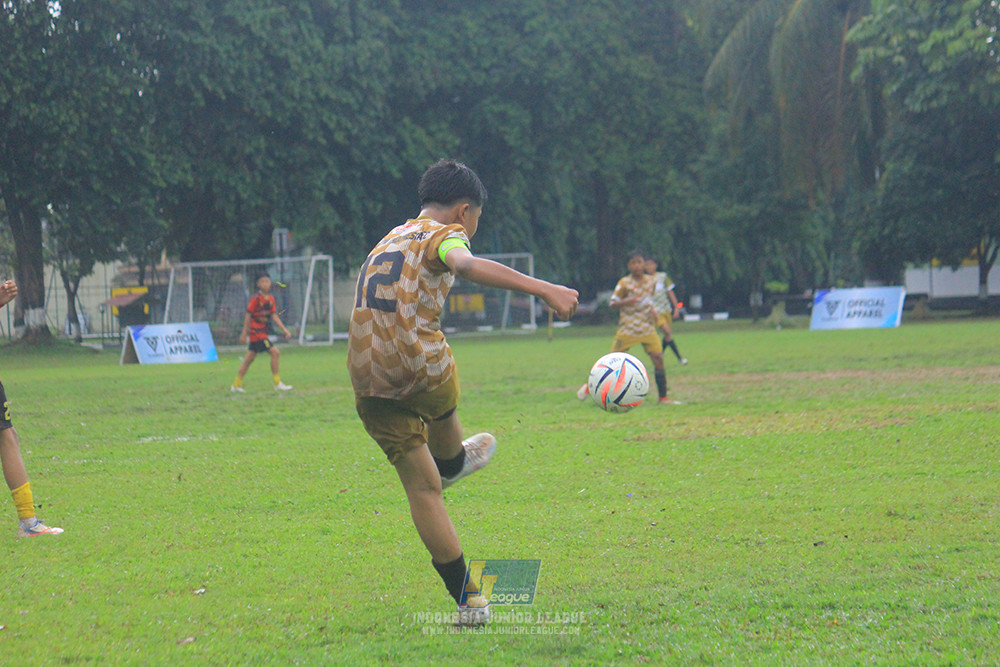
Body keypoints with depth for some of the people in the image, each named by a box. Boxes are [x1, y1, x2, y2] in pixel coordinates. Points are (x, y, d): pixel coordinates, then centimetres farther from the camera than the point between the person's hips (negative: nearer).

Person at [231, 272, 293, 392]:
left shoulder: (270, 298, 8)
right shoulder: (256, 299, -13)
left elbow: (274, 316, 8)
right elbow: (248, 315, -10)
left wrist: (284, 329, -1)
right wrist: (244, 332, -9)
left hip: (263, 331, 8)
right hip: (256, 331, -8)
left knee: (249, 358, 13)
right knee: (274, 352, -14)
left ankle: (236, 384, 21)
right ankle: (277, 383, -9)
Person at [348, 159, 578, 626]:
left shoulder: (388, 241, 25)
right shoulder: (443, 233, 0)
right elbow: (466, 265, -24)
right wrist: (543, 289, -34)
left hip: (370, 383, 7)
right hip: (423, 370, -7)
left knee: (422, 487, 11)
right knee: (443, 408, 31)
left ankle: (467, 600, 13)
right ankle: (451, 462, 60)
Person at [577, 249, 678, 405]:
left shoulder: (651, 281, 7)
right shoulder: (624, 283, -7)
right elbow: (612, 304, -7)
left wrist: (652, 310, 5)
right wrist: (626, 301, -26)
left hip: (647, 328, 3)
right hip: (628, 329, -3)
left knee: (658, 359, -8)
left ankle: (663, 397, 0)